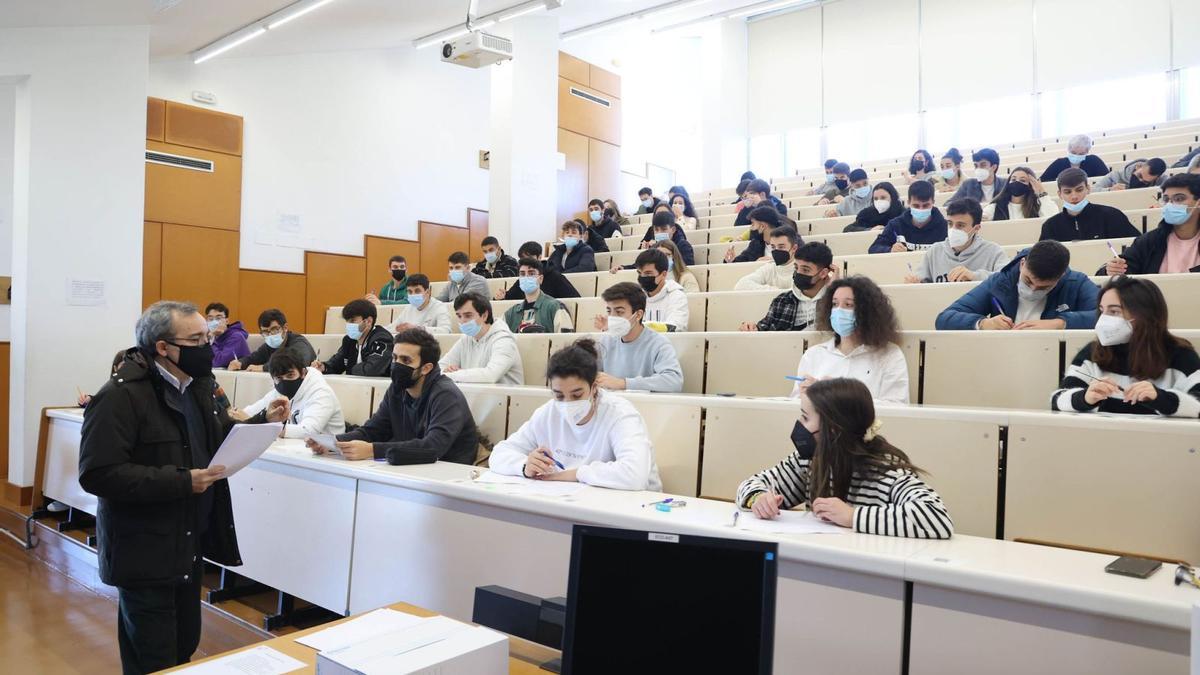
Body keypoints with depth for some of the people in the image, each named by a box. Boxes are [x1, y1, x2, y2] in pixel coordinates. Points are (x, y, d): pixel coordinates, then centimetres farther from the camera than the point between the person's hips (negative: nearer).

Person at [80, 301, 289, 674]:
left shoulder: (198, 383, 7)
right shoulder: (120, 395, -19)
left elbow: (216, 438, 17)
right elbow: (98, 474, -25)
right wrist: (182, 482, -27)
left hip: (190, 544, 8)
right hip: (144, 553, -8)